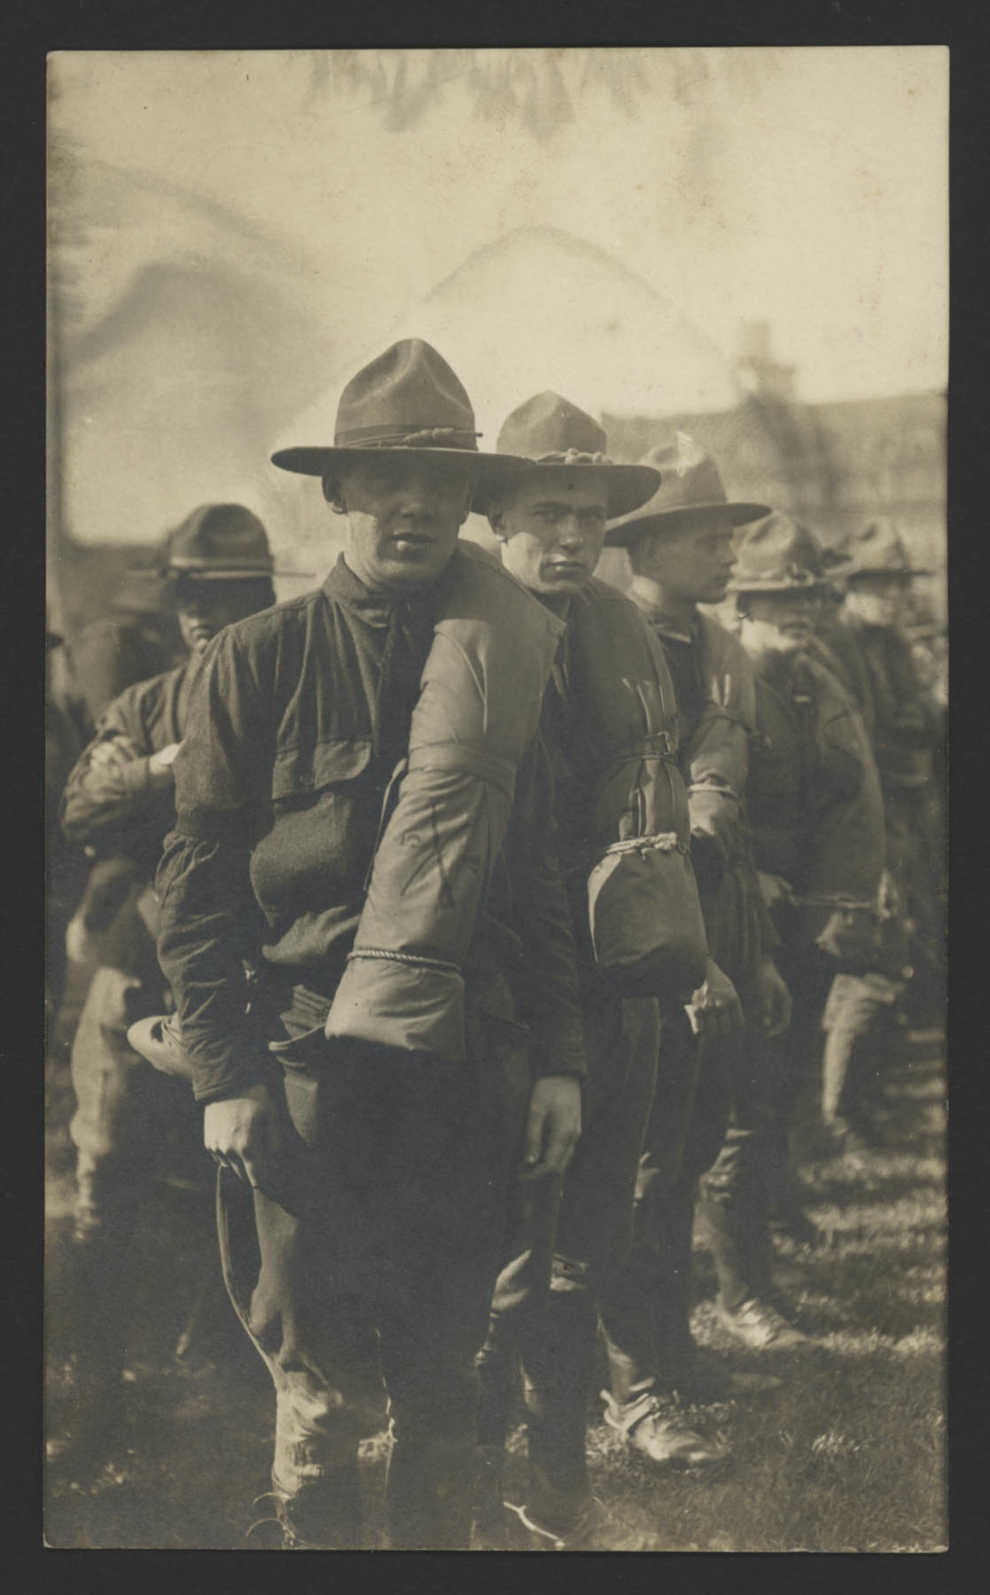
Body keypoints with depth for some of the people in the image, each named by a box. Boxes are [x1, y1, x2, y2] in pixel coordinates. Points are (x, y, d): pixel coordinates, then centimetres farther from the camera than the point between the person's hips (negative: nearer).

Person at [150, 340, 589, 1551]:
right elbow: (196, 880, -2)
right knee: (320, 1383, 0)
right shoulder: (262, 657, 0)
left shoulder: (500, 660, 9)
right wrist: (222, 1073, -8)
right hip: (309, 1068, -3)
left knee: (442, 1376, 11)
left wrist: (556, 1058, 7)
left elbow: (536, 874, 13)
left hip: (466, 1063, 3)